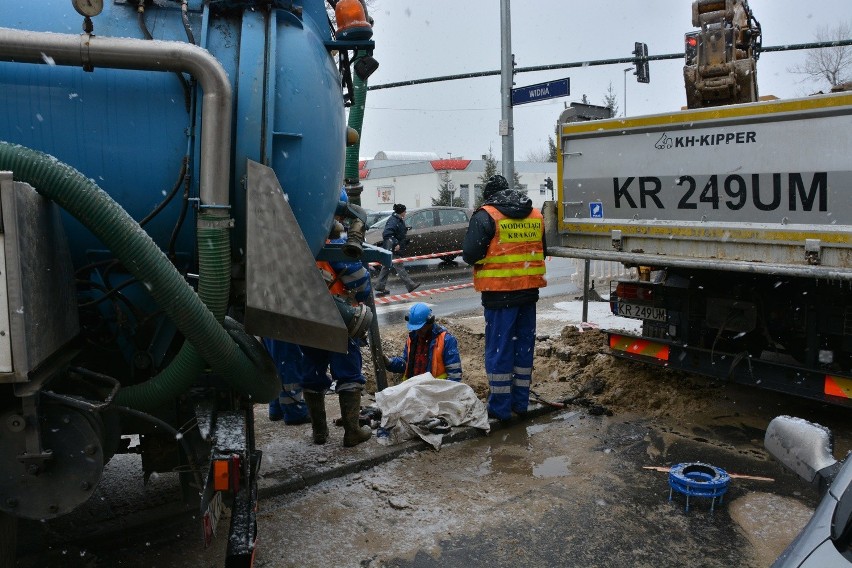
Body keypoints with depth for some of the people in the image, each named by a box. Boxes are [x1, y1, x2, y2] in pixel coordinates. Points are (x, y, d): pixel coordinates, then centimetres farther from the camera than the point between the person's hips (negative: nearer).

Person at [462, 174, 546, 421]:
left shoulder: (485, 215, -10)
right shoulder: (535, 215, 10)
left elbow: (470, 255, -15)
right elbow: (542, 251, 17)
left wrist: (487, 260, 5)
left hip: (499, 293, -5)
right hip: (529, 291, 6)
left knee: (499, 348, 3)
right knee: (524, 346, 15)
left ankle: (500, 406, 10)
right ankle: (520, 402, 24)